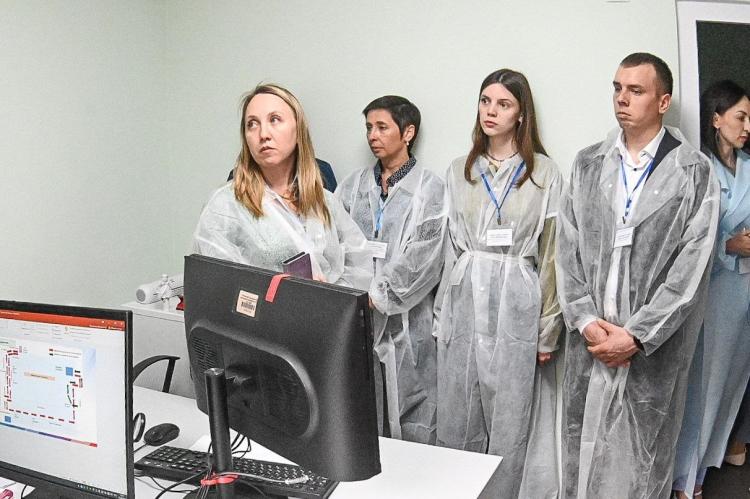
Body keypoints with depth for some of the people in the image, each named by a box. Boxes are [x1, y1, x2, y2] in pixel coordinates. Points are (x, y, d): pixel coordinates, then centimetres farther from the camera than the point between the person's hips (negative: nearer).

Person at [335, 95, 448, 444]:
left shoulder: (429, 188, -1)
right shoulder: (353, 185, 12)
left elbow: (422, 258, -10)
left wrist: (376, 295, -13)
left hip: (405, 321, -3)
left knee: (411, 426, 4)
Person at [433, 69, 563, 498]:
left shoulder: (544, 173, -1)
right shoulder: (459, 172, 10)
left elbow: (552, 254, -2)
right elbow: (450, 247, 12)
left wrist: (548, 329, -4)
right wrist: (441, 314, 8)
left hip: (516, 304, -3)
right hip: (465, 301, 3)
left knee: (510, 423, 5)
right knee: (458, 419, 10)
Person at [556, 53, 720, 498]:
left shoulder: (695, 172, -3)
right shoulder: (588, 164, 7)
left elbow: (691, 266, -9)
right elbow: (567, 247, 3)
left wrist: (636, 335, -14)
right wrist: (586, 320, -8)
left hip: (654, 346, -2)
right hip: (590, 339, 3)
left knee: (643, 458, 11)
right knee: (582, 449, 12)